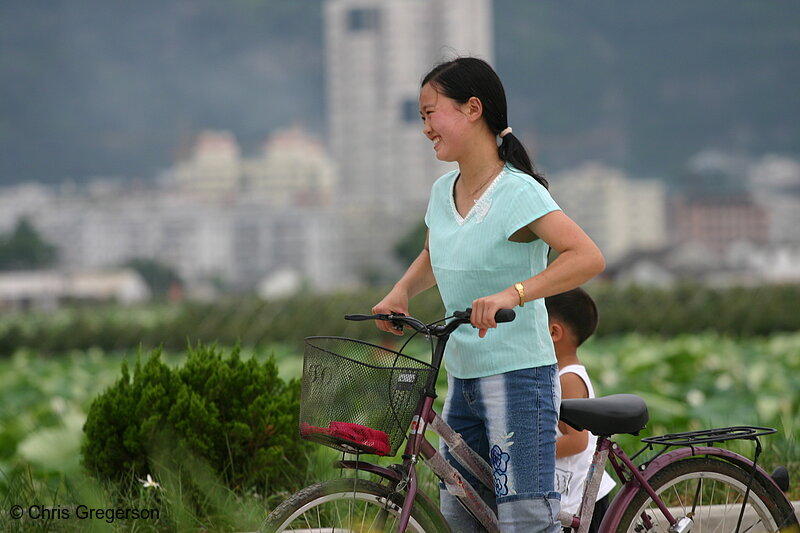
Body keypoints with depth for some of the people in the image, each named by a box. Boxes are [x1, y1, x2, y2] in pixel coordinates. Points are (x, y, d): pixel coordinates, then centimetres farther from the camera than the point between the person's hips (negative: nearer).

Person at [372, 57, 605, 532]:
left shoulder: (518, 193, -15)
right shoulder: (444, 191, 8)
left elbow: (588, 258, -26)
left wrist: (513, 293, -35)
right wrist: (402, 291, 9)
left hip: (519, 376, -8)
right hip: (464, 377, 8)